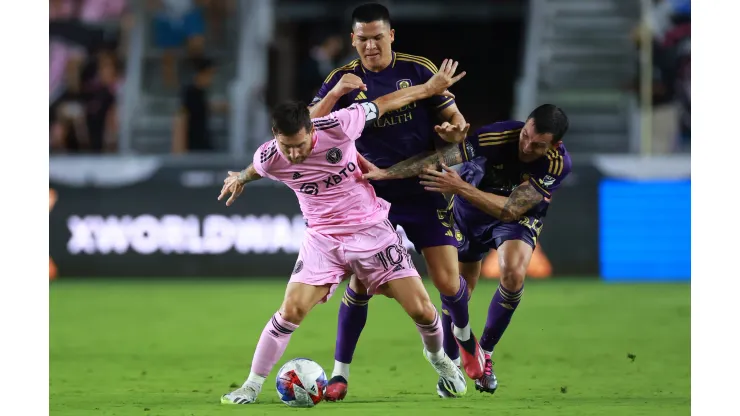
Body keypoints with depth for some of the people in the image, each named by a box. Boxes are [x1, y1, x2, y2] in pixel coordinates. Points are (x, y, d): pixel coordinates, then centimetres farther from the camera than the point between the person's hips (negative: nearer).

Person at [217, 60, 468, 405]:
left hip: (371, 229, 0)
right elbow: (254, 170, 11)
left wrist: (429, 88, 5)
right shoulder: (269, 159, -16)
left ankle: (438, 357, 31)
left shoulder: (337, 127, -22)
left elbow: (383, 104, -6)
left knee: (421, 310, -3)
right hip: (323, 239, 0)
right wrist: (239, 179, 34)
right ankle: (252, 386, -3)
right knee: (291, 311, -18)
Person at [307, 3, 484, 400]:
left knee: (448, 282, -3)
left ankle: (464, 338, 29)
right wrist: (335, 93, -26)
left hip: (424, 192, 0)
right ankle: (340, 372, 1)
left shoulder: (419, 70, -1)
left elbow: (453, 117, 4)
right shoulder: (343, 79, -2)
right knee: (360, 281, -10)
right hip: (371, 193, 0)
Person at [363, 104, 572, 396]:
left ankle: (485, 353, -4)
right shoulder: (497, 136, -35)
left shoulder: (558, 164, -32)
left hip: (518, 216, -1)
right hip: (469, 212, 1)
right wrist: (386, 173, -39)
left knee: (513, 275, -26)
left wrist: (461, 188, -44)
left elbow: (511, 209, -35)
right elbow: (439, 159, -33)